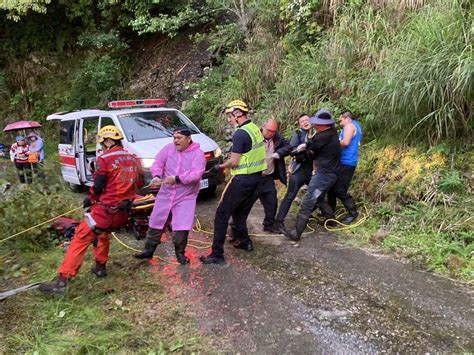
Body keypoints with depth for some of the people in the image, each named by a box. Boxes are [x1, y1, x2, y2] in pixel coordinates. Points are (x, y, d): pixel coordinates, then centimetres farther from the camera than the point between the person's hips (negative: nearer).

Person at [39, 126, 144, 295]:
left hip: (105, 210, -6)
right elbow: (139, 183, 17)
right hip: (123, 212, 7)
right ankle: (100, 266, 37)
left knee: (80, 239, -2)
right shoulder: (134, 159, 6)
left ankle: (62, 280, -6)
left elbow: (97, 187, -7)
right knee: (103, 232, 31)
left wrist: (90, 199, 11)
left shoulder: (105, 159, -10)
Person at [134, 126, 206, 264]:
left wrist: (177, 179, -30)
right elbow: (157, 163, 1)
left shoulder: (197, 153, -10)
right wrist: (157, 176, -20)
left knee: (182, 227, -5)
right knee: (156, 222, 10)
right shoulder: (169, 148, 2)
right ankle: (148, 250, 27)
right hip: (165, 194, 4)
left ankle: (180, 253, 17)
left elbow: (197, 173, -22)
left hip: (186, 197, -4)